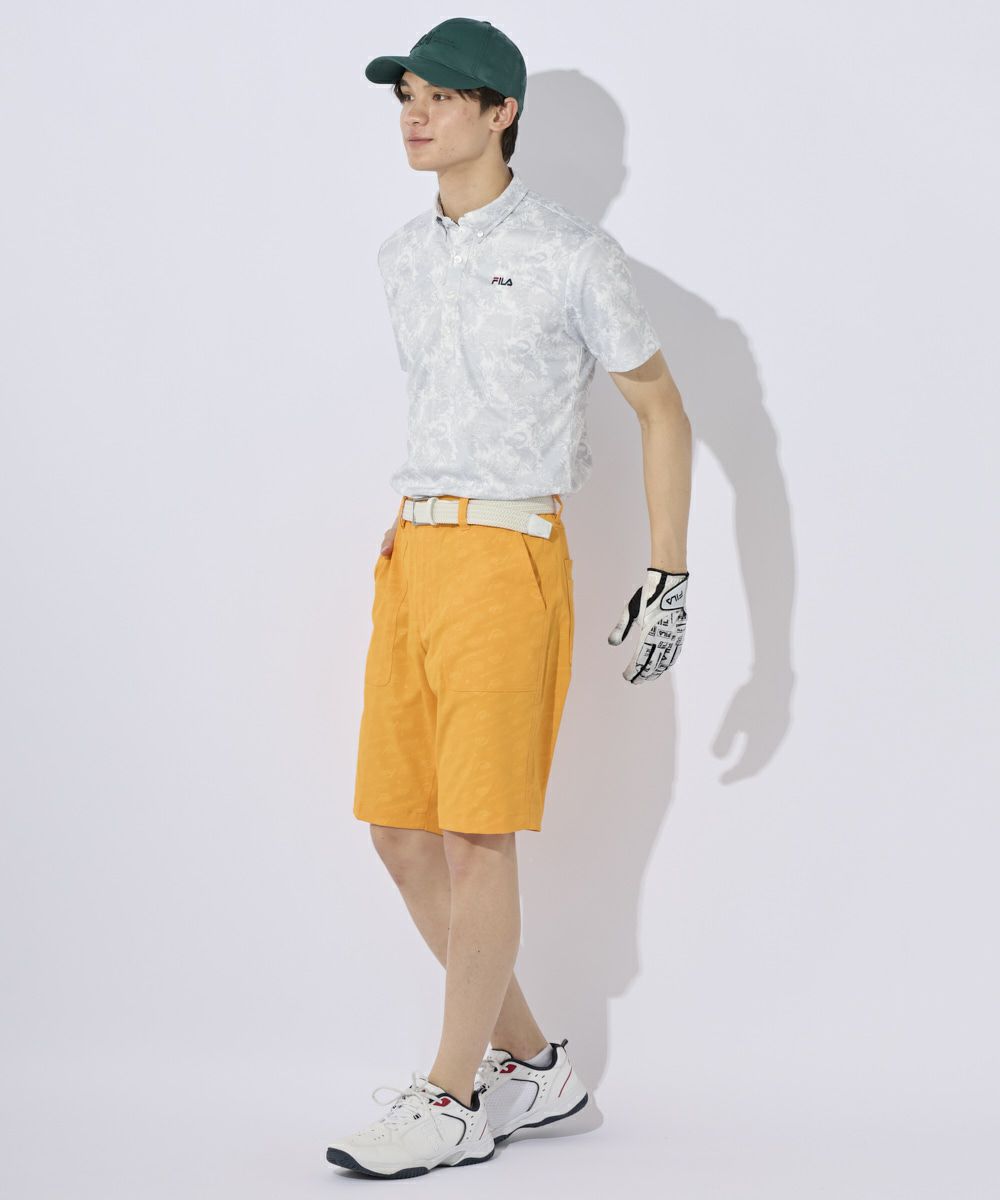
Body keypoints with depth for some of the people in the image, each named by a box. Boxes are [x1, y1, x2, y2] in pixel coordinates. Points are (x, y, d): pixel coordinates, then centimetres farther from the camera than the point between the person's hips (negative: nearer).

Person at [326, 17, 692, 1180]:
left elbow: (661, 409, 1)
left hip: (509, 556, -7)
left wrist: (669, 577, -4)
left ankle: (452, 1100, 2)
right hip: (410, 556, 7)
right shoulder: (404, 257, 14)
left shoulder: (570, 254, -4)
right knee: (401, 834, 5)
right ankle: (531, 1064, 19)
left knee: (475, 837, -8)